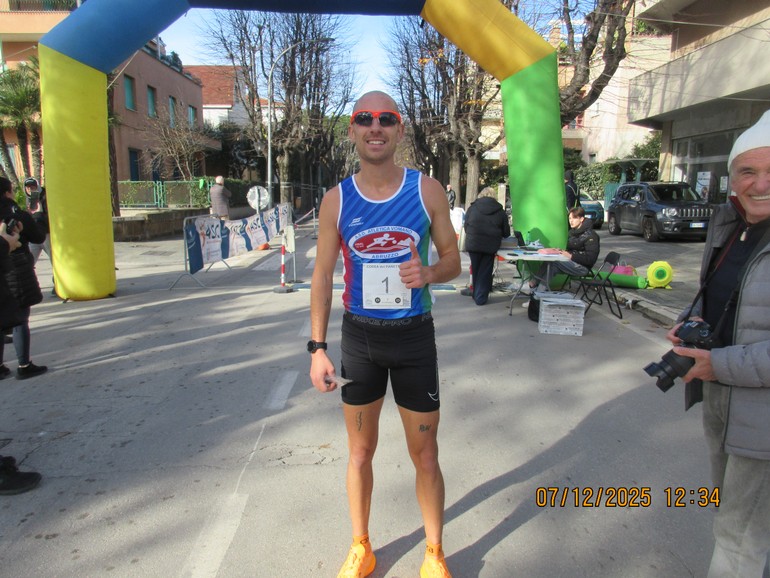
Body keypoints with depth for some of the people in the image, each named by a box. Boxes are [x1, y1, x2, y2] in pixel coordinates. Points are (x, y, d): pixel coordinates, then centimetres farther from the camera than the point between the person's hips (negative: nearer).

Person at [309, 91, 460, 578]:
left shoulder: (428, 191, -5)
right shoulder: (336, 200, -3)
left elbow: (453, 260, 2)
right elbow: (323, 276, 1)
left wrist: (429, 273, -22)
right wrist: (317, 348, -5)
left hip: (414, 336, -1)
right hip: (359, 335, 1)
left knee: (425, 457, 10)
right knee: (360, 453, 15)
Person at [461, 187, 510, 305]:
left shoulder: (472, 208, 4)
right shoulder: (500, 211, 4)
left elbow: (466, 227, 7)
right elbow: (506, 233, 9)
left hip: (473, 244, 1)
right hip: (491, 246, -1)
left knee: (475, 270, 17)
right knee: (485, 272, 9)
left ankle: (476, 294, 28)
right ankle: (480, 298, 10)